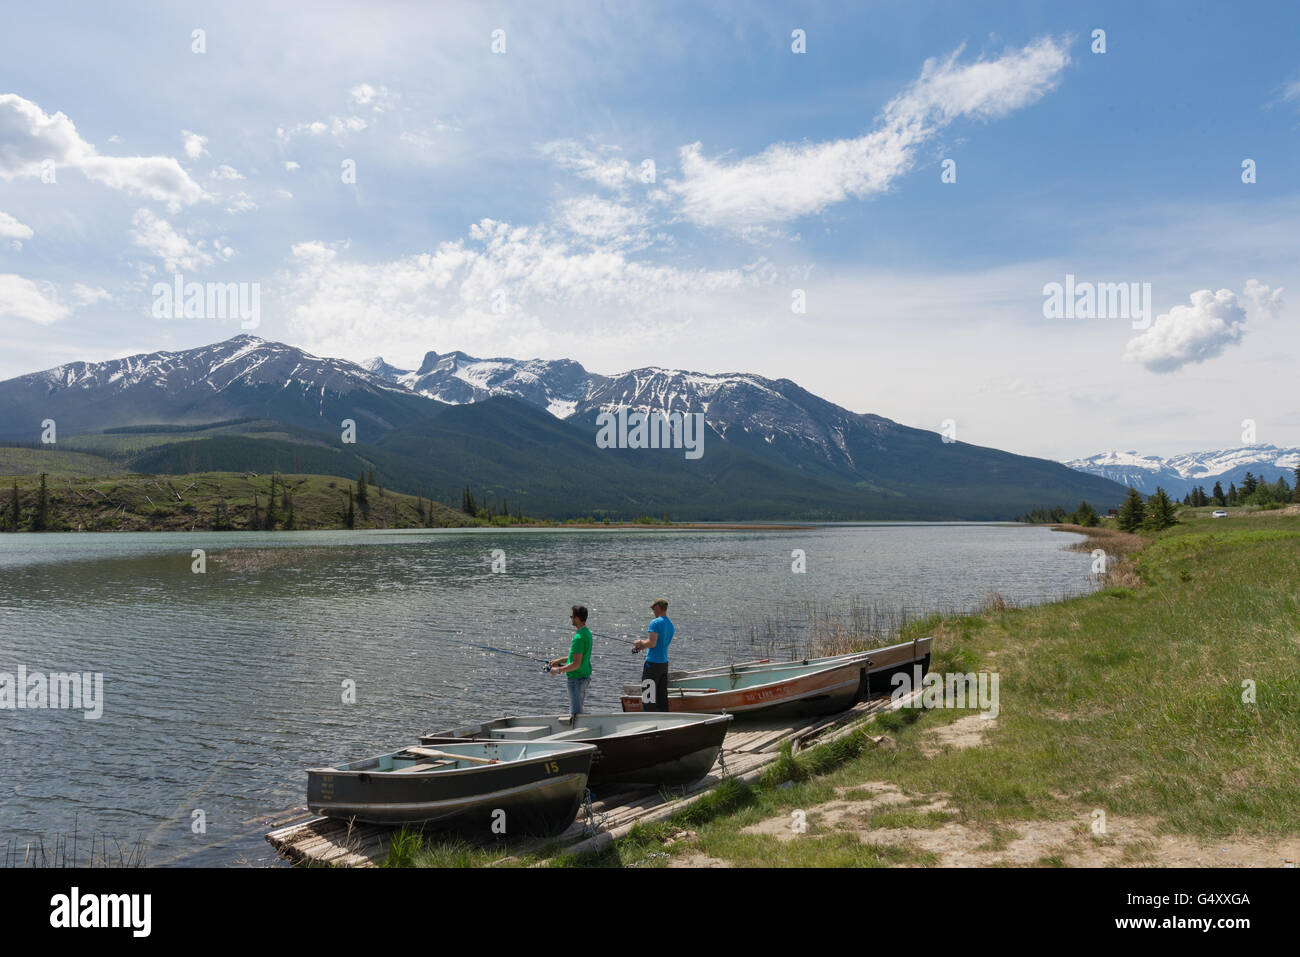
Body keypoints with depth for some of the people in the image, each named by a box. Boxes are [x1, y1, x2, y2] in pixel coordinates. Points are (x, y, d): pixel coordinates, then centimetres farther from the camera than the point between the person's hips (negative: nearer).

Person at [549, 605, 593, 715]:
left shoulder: (579, 637, -24)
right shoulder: (587, 632, 7)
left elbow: (576, 664, -25)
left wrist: (558, 670, -14)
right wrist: (560, 660, 18)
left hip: (576, 679, -10)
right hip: (585, 676, 10)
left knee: (575, 713, -3)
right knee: (577, 710, 19)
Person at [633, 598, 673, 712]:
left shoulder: (655, 623, -15)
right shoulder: (670, 625, 12)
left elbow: (652, 643, -22)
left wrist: (641, 642, -3)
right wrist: (642, 645, 19)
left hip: (653, 663, -8)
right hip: (664, 663, 8)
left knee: (647, 696, -2)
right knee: (662, 696, 13)